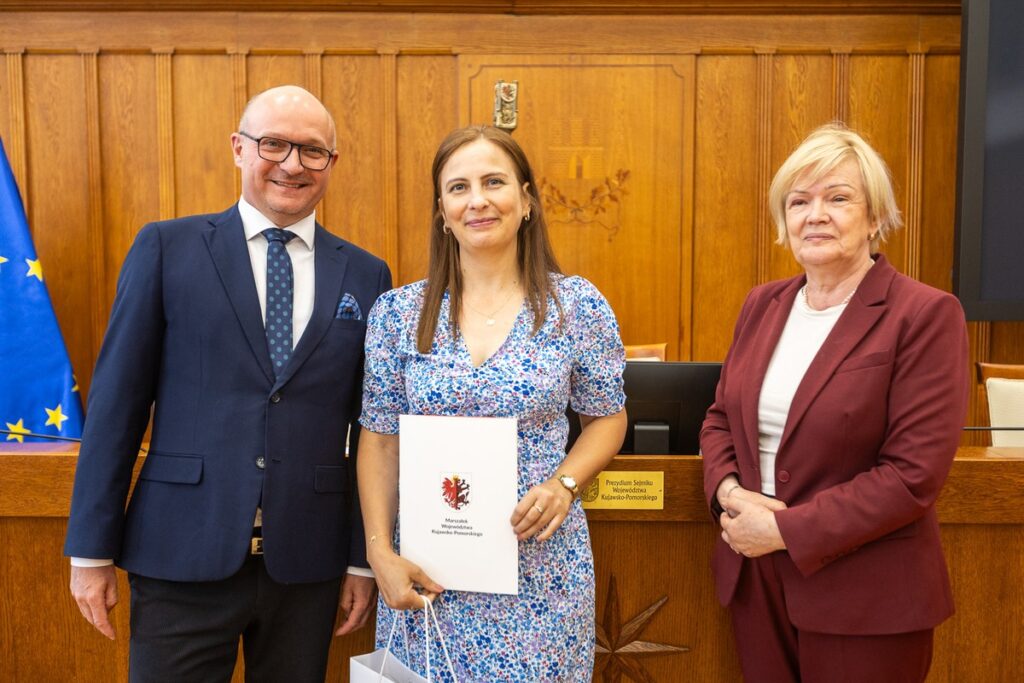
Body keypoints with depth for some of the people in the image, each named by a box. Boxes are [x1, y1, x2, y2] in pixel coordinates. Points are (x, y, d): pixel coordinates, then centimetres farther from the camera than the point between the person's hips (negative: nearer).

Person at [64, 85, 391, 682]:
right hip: (184, 555, -1)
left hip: (309, 560, 2)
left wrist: (365, 558, 5)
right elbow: (118, 399, -1)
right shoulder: (167, 248, 0)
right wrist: (92, 549, -1)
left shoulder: (366, 275, 4)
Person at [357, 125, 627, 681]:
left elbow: (607, 419, 5)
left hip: (540, 561, 0)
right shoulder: (397, 312, -2)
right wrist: (381, 553, -6)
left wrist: (564, 484, -12)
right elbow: (380, 442, 2)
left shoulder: (579, 306, -4)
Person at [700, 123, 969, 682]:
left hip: (864, 598, -5)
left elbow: (915, 473, -17)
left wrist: (786, 529, -18)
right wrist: (728, 492, -8)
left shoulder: (925, 315, -12)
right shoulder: (762, 305, 6)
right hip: (754, 578, 5)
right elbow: (720, 418, 12)